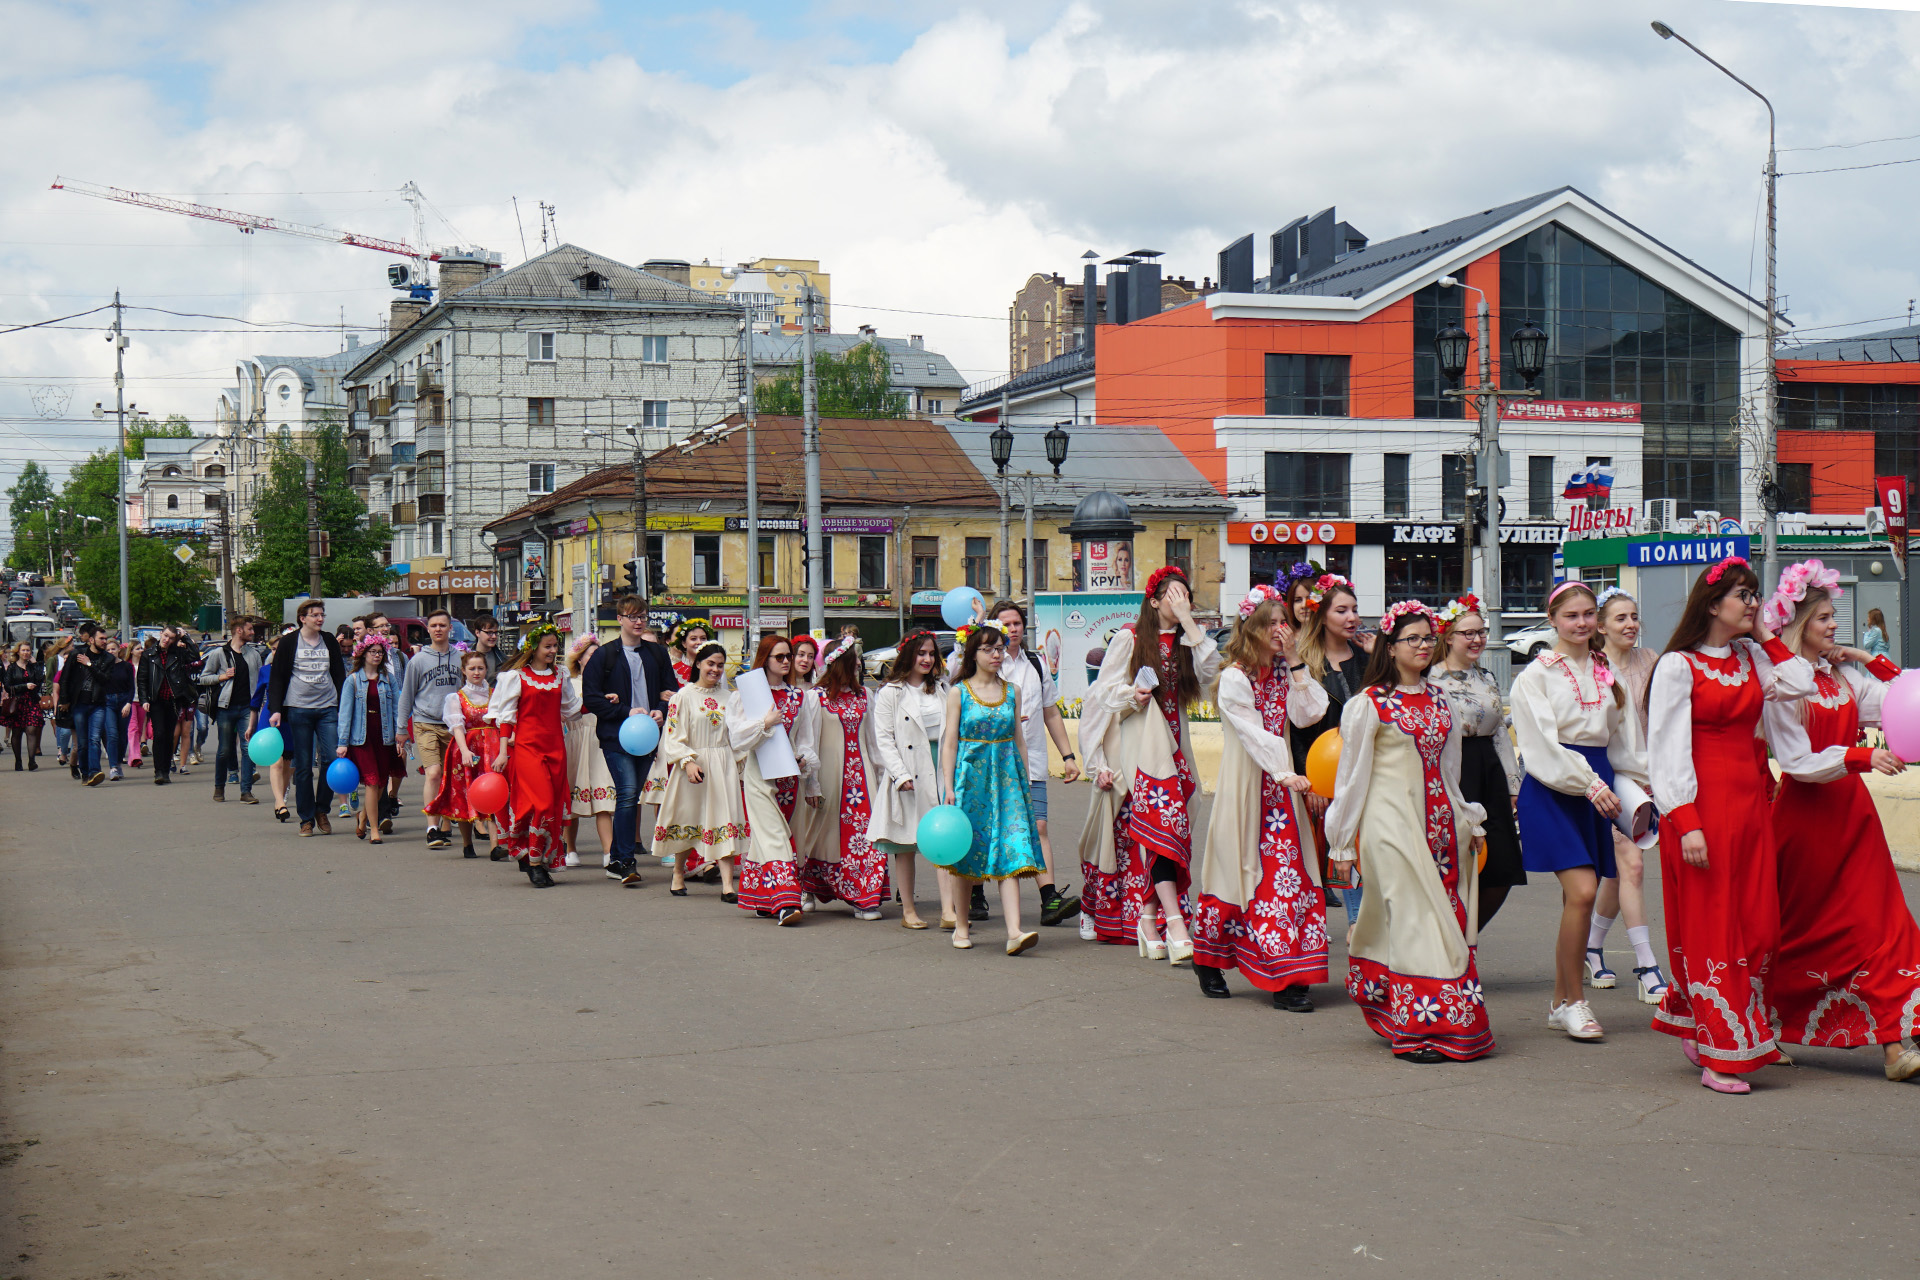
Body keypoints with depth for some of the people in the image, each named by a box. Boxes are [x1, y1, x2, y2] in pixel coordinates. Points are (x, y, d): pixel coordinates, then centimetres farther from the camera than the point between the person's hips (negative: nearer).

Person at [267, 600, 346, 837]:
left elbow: (339, 676, 16)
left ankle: (322, 810, 9)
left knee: (332, 759, -10)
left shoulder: (329, 642, 12)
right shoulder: (289, 642, 3)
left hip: (327, 709, 2)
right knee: (303, 766, 1)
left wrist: (343, 708, 8)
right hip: (298, 709, -2)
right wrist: (275, 709, -5)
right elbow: (277, 678, 4)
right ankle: (307, 819, 8)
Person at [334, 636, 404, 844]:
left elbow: (396, 708, 10)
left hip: (384, 737, 3)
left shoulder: (388, 678, 10)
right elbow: (345, 711, 0)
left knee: (381, 783, 6)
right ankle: (374, 831, -4)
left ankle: (363, 816, 33)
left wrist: (400, 736, 3)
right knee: (372, 781, -10)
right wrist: (342, 742, -5)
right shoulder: (353, 680, 2)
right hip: (361, 737, -3)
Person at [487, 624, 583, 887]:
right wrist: (503, 751, -5)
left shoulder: (559, 676, 14)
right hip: (526, 745, -5)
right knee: (541, 802, -14)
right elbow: (506, 716, 0)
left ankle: (545, 859, 13)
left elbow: (572, 709, 18)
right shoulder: (515, 676, 0)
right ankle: (533, 862, -5)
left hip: (554, 746, 5)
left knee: (554, 805, 2)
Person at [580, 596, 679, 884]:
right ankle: (626, 860, -15)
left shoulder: (658, 653, 14)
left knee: (632, 796, 8)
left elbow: (671, 690, 16)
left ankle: (617, 861, 15)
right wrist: (626, 711, -13)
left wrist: (661, 711, -6)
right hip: (616, 735, -4)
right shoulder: (604, 655, 2)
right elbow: (591, 698, -3)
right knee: (627, 793, -16)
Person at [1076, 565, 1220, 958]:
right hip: (1137, 745, -5)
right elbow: (1103, 693, 3)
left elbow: (1210, 671, -7)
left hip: (1171, 745, 5)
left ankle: (1147, 917, 4)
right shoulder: (1129, 639, 2)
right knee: (1160, 823, -18)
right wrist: (1131, 694, -17)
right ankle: (1175, 922, -27)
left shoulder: (1187, 643, 14)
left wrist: (1187, 620, -7)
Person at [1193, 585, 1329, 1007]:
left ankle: (1287, 979, -1)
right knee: (1236, 869, 2)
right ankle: (1209, 962, 22)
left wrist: (1294, 661, -6)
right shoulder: (1235, 677, -7)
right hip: (1244, 785, -5)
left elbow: (1306, 714, -4)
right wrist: (1285, 774, -28)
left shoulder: (1283, 673, 12)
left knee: (1287, 871, -3)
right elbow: (1252, 733, -17)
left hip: (1280, 785, 5)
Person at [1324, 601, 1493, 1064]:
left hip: (1439, 819, 6)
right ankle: (1418, 1029, -5)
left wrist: (1467, 821, 22)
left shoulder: (1439, 700, 15)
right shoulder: (1370, 703, -4)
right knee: (1413, 917, -9)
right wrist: (1342, 840, -2)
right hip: (1393, 821, -6)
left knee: (1448, 917, 4)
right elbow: (1353, 772, -2)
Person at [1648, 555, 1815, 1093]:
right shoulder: (1678, 665, -7)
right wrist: (1685, 823, -19)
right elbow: (1667, 748, -12)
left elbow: (1800, 684, -1)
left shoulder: (1751, 658, 14)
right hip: (1701, 806, -7)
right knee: (1711, 929, -2)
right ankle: (1719, 1055, 4)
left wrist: (1764, 634, 5)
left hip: (1748, 805, 7)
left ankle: (1690, 1022, 23)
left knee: (1759, 927, 6)